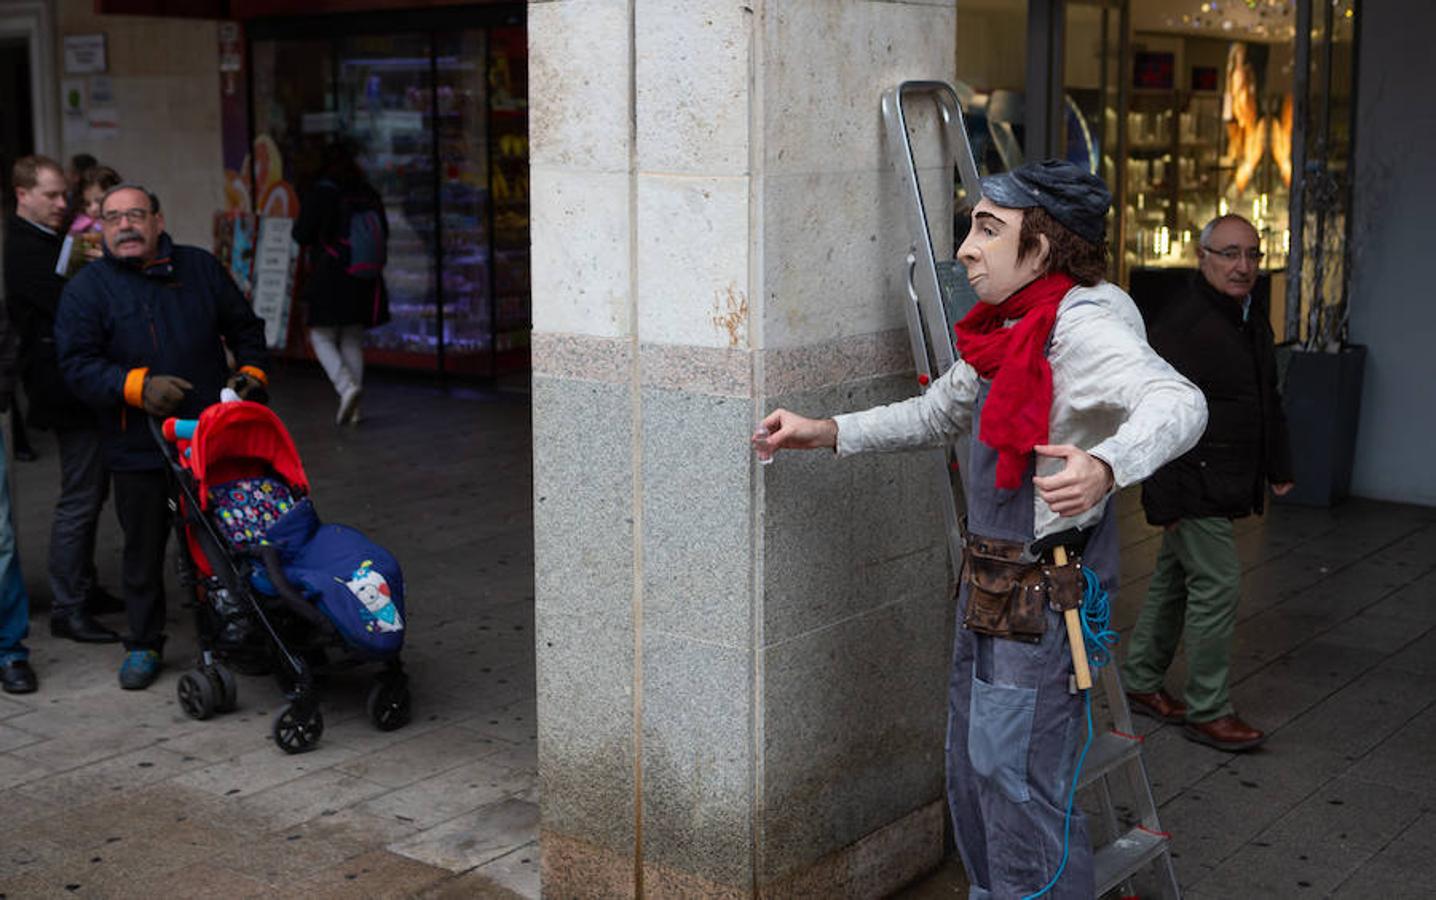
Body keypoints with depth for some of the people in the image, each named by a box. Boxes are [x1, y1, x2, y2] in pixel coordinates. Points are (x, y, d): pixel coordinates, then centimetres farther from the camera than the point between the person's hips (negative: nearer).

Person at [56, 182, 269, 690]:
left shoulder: (200, 268, 7)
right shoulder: (87, 288, -2)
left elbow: (244, 327, 20)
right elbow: (77, 366, -10)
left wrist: (251, 370, 3)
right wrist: (138, 385, -23)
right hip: (137, 449, -2)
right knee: (144, 549, 6)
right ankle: (144, 644, 22)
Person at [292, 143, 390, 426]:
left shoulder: (319, 194, -11)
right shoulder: (368, 194, 3)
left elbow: (301, 234, -10)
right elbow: (384, 232, 11)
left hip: (330, 279, -5)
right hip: (365, 279, 5)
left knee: (322, 338, 5)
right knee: (353, 341, 13)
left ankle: (347, 386, -18)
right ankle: (352, 408, 12)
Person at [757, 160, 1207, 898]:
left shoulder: (1081, 326, -21)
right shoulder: (1006, 330, 9)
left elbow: (1178, 404, -36)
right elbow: (939, 414, 23)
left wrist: (1103, 467, -56)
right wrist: (827, 433, 15)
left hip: (1042, 597, -10)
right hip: (991, 587, 10)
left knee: (1020, 788, -2)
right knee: (974, 774, 21)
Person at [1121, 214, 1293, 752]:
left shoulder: (1253, 319, 13)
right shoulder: (1179, 321, -18)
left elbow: (1268, 401, 25)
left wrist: (1279, 467, 24)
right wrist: (1167, 498, -22)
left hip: (1227, 484, 9)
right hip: (1193, 483, -9)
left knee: (1174, 580, 17)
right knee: (1217, 587, -8)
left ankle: (1141, 683, 28)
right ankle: (1208, 711, 3)